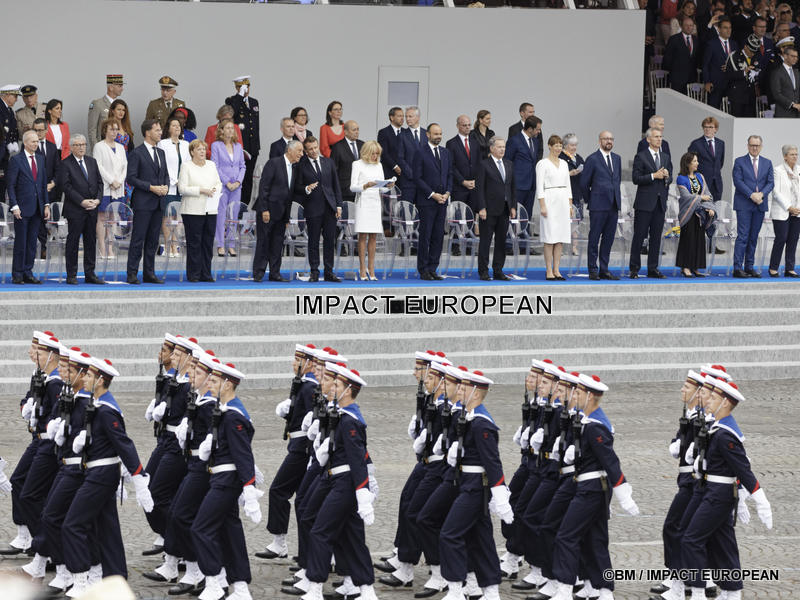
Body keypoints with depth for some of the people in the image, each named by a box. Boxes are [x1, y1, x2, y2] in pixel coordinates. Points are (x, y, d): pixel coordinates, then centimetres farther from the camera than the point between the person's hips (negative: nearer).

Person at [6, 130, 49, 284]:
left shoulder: (40, 159, 13)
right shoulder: (16, 160, -5)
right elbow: (10, 185, -7)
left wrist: (46, 204, 9)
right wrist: (14, 206, -14)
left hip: (37, 208, 5)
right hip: (22, 208, -5)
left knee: (32, 243, 7)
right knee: (20, 243, -2)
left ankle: (28, 273, 12)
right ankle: (17, 275, 4)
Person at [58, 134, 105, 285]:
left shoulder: (92, 162, 14)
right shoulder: (66, 164, -5)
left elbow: (99, 182, 13)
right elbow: (66, 186, -12)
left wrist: (97, 199, -4)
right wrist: (82, 201, -17)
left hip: (92, 209, 6)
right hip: (75, 210, -6)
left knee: (91, 241, 7)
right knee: (73, 241, -2)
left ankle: (90, 274, 12)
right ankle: (71, 276, 2)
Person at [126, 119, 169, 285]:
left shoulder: (161, 153, 15)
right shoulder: (136, 153, -7)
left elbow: (166, 175, 20)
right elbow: (131, 178, -12)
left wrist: (165, 187, -1)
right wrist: (151, 188, -17)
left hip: (158, 203, 7)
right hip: (143, 202, -7)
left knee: (153, 240, 9)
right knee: (138, 239, -5)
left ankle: (149, 274, 14)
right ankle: (132, 274, -1)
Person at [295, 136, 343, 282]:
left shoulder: (328, 163, 12)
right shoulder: (302, 166, 1)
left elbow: (336, 185, 14)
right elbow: (297, 189, 0)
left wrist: (338, 205, 7)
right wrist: (306, 189, -22)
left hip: (329, 208, 3)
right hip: (313, 209, -3)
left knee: (329, 240, 4)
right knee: (313, 241, 0)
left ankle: (329, 272, 9)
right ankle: (314, 272, 5)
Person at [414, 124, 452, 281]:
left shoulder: (445, 153, 14)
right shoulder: (421, 153, -5)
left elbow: (450, 175, 16)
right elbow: (417, 178, -8)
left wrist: (447, 193, 0)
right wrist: (433, 194, -12)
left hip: (442, 200, 6)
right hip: (426, 201, -6)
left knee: (438, 236, 5)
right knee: (425, 236, -3)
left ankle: (432, 269, 9)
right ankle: (423, 271, 1)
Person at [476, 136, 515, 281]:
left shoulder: (509, 165, 13)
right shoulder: (484, 165, -6)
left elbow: (512, 187, 16)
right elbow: (479, 188, -9)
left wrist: (513, 206, 8)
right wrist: (481, 208, -15)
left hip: (504, 209, 6)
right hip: (489, 209, -6)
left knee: (501, 241, 8)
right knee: (485, 241, -1)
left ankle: (498, 271, 14)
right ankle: (483, 272, 4)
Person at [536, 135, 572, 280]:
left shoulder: (564, 164, 15)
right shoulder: (543, 164, -3)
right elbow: (540, 186, -7)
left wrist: (570, 204, 11)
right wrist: (542, 205, -13)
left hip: (563, 201, 6)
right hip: (549, 199, -6)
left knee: (560, 237, 3)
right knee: (550, 237, -7)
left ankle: (556, 270, 6)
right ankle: (549, 271, -4)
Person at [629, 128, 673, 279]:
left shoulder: (666, 157, 15)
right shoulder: (641, 157, -3)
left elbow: (670, 180, 18)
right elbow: (636, 178, -10)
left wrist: (667, 177, -4)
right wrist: (654, 176, -18)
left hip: (660, 203, 5)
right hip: (645, 202, -5)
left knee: (656, 237, 6)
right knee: (639, 236, -2)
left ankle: (653, 269, 10)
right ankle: (634, 268, 3)